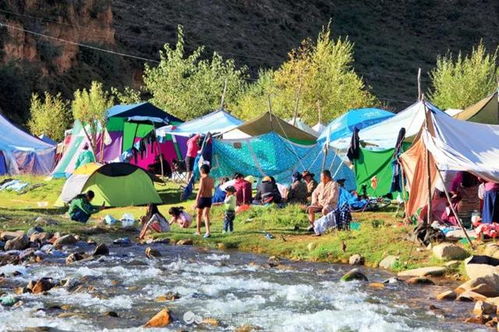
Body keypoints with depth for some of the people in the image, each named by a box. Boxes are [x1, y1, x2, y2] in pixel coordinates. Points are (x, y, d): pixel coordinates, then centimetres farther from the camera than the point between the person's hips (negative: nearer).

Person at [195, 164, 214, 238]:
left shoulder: (203, 179, -16)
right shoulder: (212, 179, 4)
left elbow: (200, 190, -23)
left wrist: (196, 200, -24)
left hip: (202, 198, -5)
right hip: (209, 198, 5)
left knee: (199, 215, 15)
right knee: (206, 215, 3)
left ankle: (198, 231, 27)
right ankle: (208, 231, -16)